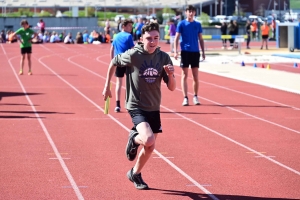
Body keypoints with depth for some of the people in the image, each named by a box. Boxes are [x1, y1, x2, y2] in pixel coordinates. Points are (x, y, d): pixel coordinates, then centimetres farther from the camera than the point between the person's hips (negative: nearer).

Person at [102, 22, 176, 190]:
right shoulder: (133, 55, -16)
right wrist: (107, 86, 5)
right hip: (136, 106, -5)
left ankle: (135, 174, 40)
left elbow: (172, 88, -3)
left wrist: (171, 75, -24)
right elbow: (113, 63, 3)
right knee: (148, 140, -28)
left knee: (150, 147, 14)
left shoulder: (164, 58, -5)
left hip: (154, 108, 5)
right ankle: (134, 139, 8)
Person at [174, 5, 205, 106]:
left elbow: (201, 39, 12)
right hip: (185, 51, -2)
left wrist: (203, 51, 6)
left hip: (195, 52, 2)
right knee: (184, 75, -2)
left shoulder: (198, 24, 7)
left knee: (195, 76, 5)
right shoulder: (181, 24, -1)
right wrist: (175, 52, -10)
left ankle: (195, 97, 17)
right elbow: (176, 38, -2)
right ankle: (185, 98, 0)